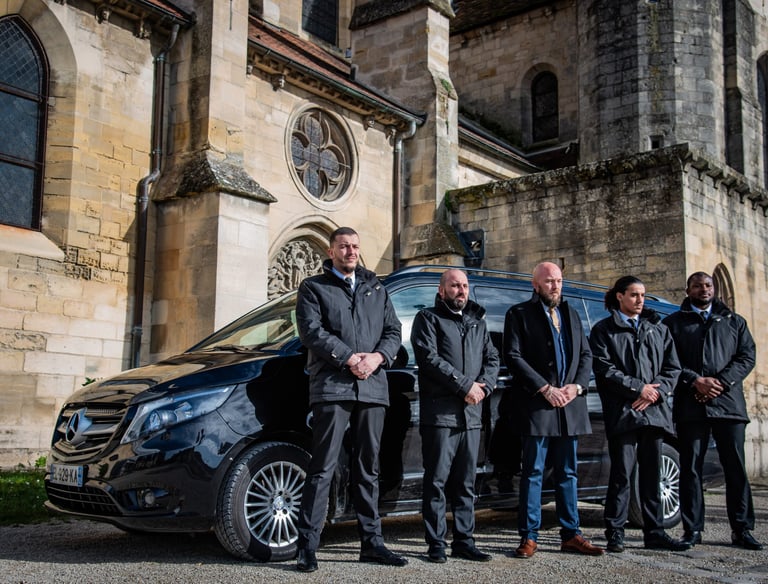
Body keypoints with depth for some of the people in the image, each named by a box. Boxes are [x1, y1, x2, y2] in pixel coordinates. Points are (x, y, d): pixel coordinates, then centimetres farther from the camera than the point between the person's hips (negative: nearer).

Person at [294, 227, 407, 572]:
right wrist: (349, 358, -15)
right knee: (323, 467, -6)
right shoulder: (313, 288, 8)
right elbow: (312, 331, -6)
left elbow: (393, 331, 13)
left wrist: (377, 357, -8)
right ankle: (307, 546, -2)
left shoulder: (376, 289, 20)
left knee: (368, 468, 11)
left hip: (372, 388, 5)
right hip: (332, 387, -4)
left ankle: (371, 543, 18)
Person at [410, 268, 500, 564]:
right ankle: (436, 544, 3)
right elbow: (429, 357, -11)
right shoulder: (428, 319, 2)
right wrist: (465, 385, -14)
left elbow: (492, 358, 15)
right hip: (440, 413, -5)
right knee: (437, 481, -2)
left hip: (471, 414, 6)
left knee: (466, 483, 9)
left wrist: (484, 386, -6)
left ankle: (464, 541, 16)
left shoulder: (477, 322, 20)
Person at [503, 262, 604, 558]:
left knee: (567, 473, 10)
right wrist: (545, 389, -13)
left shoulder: (571, 314, 18)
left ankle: (571, 535, 16)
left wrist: (577, 386, -3)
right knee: (533, 472, -2)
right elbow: (513, 356, -8)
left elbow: (586, 354, 15)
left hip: (569, 403, 5)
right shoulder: (519, 314, 1)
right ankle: (529, 537, 4)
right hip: (536, 404, -5)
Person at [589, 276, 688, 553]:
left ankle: (655, 533, 13)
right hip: (622, 412, -4)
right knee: (621, 474, -4)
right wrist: (638, 387, -11)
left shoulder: (658, 329, 18)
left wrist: (655, 392, -6)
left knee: (651, 475, 8)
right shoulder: (604, 330, 6)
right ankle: (615, 533, 3)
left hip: (654, 412, 4)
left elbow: (673, 367, 11)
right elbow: (604, 369, -5)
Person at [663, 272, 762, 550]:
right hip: (690, 405, -1)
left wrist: (720, 382, -8)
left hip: (729, 402, 1)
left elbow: (747, 356, 6)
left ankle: (742, 529, 9)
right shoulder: (674, 323, 12)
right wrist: (694, 381, -12)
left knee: (736, 467, 1)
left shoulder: (734, 321, 17)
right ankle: (692, 529, 8)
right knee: (691, 467, 1)